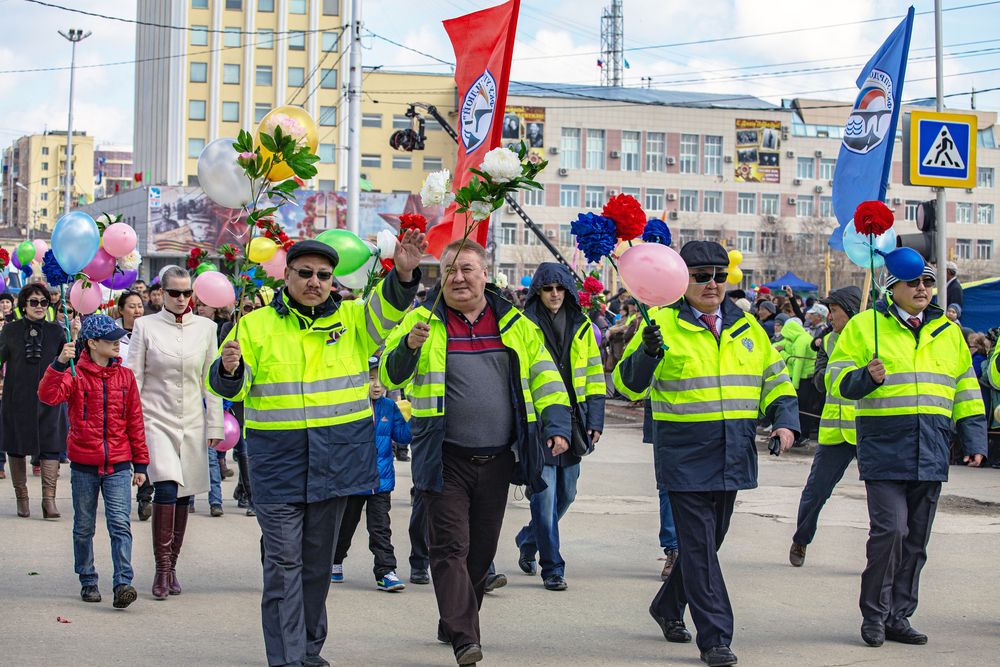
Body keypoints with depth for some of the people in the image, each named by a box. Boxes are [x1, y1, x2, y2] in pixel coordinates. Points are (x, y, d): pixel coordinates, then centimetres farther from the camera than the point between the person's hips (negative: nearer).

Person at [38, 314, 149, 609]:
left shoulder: (125, 376, 5)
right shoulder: (75, 374, -2)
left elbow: (135, 421, 8)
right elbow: (48, 395, -21)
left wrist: (140, 463, 8)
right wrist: (59, 364, -34)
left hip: (118, 465, 1)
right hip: (84, 465, 0)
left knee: (120, 524, -12)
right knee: (84, 527, 10)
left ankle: (123, 584, -15)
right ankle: (88, 582, 23)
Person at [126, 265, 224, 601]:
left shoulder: (205, 327, 7)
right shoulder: (145, 326, 1)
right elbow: (133, 378, 1)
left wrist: (214, 425, 6)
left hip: (192, 422, 3)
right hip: (156, 419, -3)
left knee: (183, 496, 7)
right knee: (166, 488, -19)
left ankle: (171, 566, 20)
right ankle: (162, 567, -10)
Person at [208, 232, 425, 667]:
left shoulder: (351, 320, 8)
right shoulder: (256, 325, 3)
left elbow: (386, 312, -10)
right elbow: (232, 388, -1)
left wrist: (403, 275, -29)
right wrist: (228, 370, -24)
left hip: (335, 462, 3)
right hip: (277, 463, -2)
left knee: (318, 561, 13)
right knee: (283, 561, -4)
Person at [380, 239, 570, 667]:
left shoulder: (514, 322, 8)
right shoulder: (423, 319, 0)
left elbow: (544, 375, 13)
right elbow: (390, 378, -5)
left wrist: (556, 424, 0)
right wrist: (409, 347, -26)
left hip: (497, 459, 4)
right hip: (445, 460, -4)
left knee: (481, 550, 12)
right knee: (451, 548, -10)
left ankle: (451, 625, 29)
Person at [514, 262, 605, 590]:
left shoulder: (582, 326, 9)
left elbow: (594, 374, 12)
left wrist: (595, 419, 5)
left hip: (572, 420, 5)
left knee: (565, 493, 13)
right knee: (544, 493, -7)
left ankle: (528, 539, 37)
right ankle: (552, 567, 2)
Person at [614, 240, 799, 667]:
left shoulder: (747, 328, 11)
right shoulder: (663, 325, -5)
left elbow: (776, 381, 19)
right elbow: (628, 385, -11)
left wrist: (785, 420, 2)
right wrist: (647, 353, -31)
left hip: (732, 457, 6)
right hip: (685, 456, -5)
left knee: (708, 542, 17)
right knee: (698, 547, -7)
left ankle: (668, 607, 38)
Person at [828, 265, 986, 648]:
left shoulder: (948, 332, 15)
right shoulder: (865, 326, 2)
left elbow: (965, 391, 19)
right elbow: (839, 379, 1)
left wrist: (974, 440, 12)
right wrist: (867, 376, -19)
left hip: (931, 454, 5)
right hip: (884, 447, -5)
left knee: (916, 540, 8)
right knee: (890, 530, -14)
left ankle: (898, 617, 18)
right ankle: (874, 616, 1)